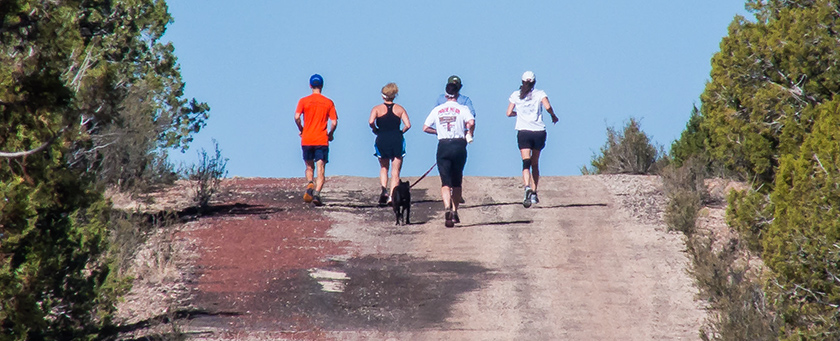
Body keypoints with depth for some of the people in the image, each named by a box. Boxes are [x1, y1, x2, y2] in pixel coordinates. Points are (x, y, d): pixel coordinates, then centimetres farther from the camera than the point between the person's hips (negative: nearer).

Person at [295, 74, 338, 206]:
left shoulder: (303, 101, 1)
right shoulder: (328, 102, 2)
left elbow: (297, 117, -13)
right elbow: (334, 122, -4)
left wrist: (301, 130, 3)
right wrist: (330, 134, 13)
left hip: (307, 140, 1)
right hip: (322, 140, -1)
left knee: (309, 167, 18)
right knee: (320, 169, -2)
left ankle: (310, 185, -9)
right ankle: (317, 193, -18)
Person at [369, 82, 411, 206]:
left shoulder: (377, 109, 1)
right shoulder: (399, 109, 4)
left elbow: (371, 122, -17)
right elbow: (408, 125, -6)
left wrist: (375, 130, 1)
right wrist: (400, 132, 11)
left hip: (382, 140, 0)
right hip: (397, 140, 0)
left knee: (384, 168, 20)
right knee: (395, 171, 5)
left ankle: (384, 190, -2)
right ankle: (392, 196, -5)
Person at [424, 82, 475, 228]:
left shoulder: (437, 110, 7)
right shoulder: (462, 109, 0)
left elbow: (425, 128, 6)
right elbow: (471, 123, -18)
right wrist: (469, 134, 2)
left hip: (443, 146, 0)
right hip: (459, 145, 0)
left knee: (445, 182, -3)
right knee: (457, 182, 15)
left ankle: (447, 208, -27)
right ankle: (455, 212, 19)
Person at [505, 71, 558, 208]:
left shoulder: (516, 95, 8)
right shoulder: (540, 93, 5)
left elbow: (509, 113, 7)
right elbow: (547, 106, -11)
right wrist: (553, 116, 7)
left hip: (523, 132, -1)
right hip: (539, 132, 1)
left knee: (526, 162, -11)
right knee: (535, 164, 16)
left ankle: (528, 188, -37)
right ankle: (534, 194, 17)